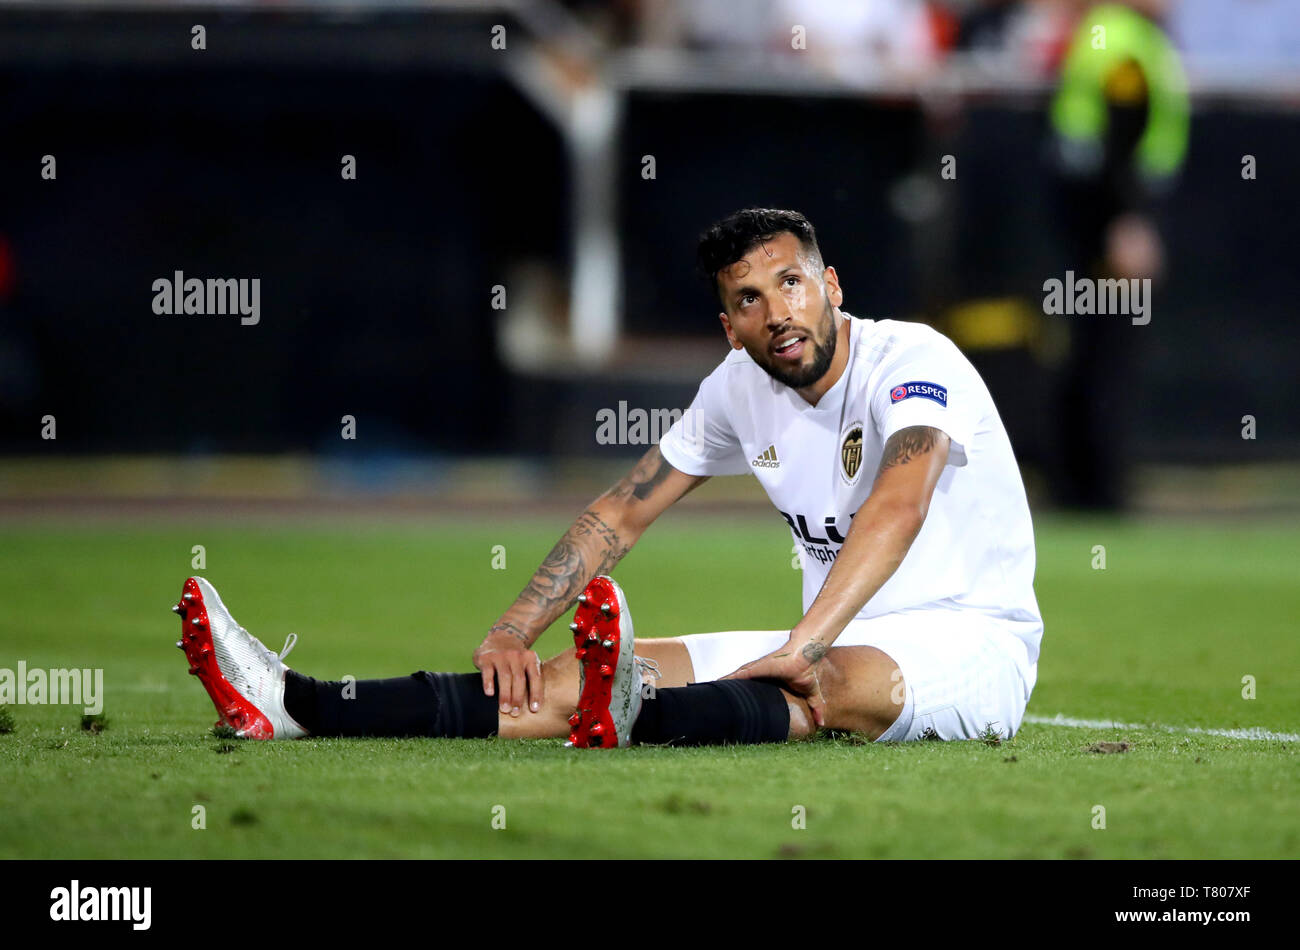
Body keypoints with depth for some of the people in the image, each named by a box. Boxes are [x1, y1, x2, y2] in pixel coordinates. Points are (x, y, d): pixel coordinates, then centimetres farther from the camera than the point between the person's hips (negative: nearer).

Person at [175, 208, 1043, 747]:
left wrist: (801, 650, -48)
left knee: (848, 681, -42)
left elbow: (899, 508, -36)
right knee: (578, 672, -10)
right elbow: (621, 514, 10)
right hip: (837, 640, 6)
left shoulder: (913, 362, -18)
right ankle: (293, 708, -23)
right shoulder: (741, 388, 6)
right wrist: (514, 631, -5)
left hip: (973, 645, -6)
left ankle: (636, 718, -73)